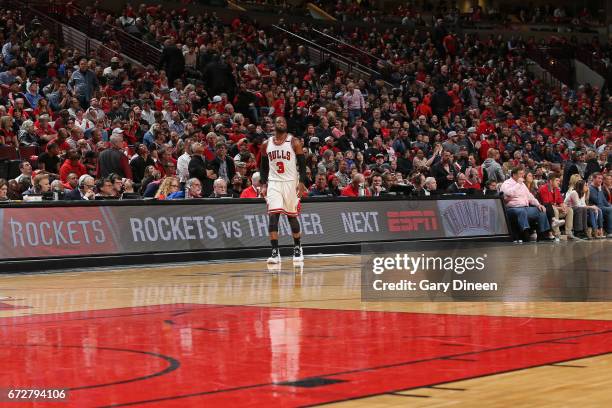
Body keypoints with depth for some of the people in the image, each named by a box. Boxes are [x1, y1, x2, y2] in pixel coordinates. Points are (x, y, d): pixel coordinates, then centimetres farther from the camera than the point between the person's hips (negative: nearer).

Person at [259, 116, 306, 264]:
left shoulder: (294, 142, -2)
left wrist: (301, 183, -13)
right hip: (273, 183, 2)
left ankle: (297, 248, 25)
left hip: (290, 182, -2)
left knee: (292, 216, 6)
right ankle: (275, 252, -13)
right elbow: (264, 167, 13)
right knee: (273, 215, -11)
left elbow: (302, 164, -3)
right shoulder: (266, 144, 7)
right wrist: (263, 185, 3)